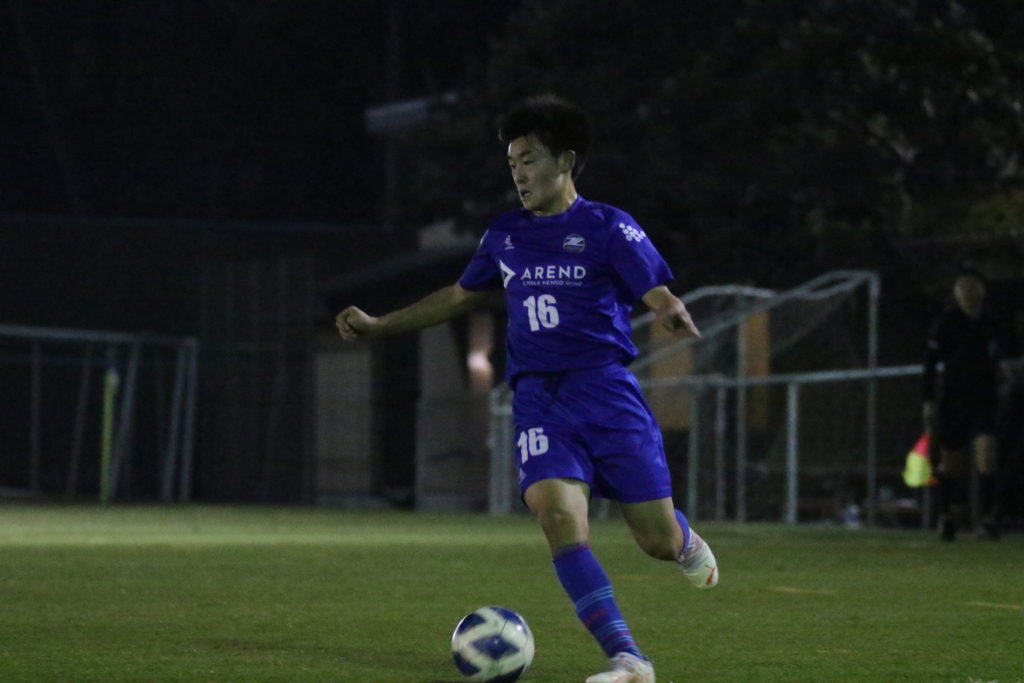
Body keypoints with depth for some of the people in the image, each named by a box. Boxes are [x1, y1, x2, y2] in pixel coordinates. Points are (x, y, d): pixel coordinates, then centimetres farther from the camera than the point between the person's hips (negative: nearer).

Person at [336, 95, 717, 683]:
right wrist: (380, 326, 27)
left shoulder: (608, 228, -1)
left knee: (657, 540, -3)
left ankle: (686, 542, 39)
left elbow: (660, 295, -9)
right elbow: (462, 296, 29)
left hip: (607, 391, -3)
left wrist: (674, 314, -34)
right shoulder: (505, 235, 14)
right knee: (559, 516, -23)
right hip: (539, 401, 3)